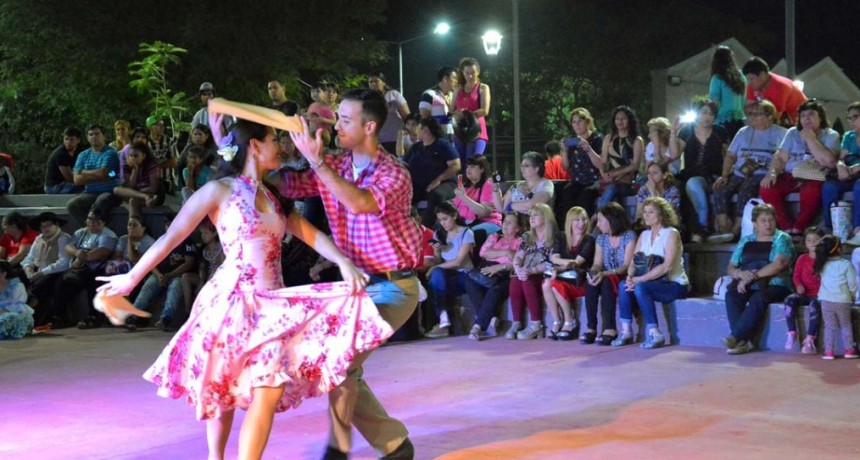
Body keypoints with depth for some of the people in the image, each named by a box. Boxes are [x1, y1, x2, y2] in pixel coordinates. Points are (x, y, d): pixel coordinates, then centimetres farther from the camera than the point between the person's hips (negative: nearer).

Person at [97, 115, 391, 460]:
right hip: (232, 300, -5)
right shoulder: (220, 190, -2)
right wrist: (131, 278, 1)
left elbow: (310, 234, 10)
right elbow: (172, 237, -1)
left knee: (270, 389, -8)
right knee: (221, 389, 5)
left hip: (270, 305, 5)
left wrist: (343, 261, -8)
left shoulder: (272, 196, 17)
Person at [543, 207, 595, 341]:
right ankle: (556, 321, -18)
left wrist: (559, 268, -27)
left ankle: (569, 321, -13)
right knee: (546, 284, -26)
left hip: (581, 281, -4)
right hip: (564, 279, 4)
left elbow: (578, 262, -14)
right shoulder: (561, 238, 11)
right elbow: (554, 258, -6)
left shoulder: (589, 240, -2)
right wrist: (567, 262, -28)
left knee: (555, 284, -29)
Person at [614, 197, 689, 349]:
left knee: (641, 287, -31)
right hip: (655, 283, 7)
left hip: (675, 284, -7)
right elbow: (634, 261, 5)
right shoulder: (644, 235, 12)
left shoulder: (671, 234, -10)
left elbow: (667, 266, -22)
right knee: (623, 285, -17)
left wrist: (640, 279, -25)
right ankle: (625, 332, -16)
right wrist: (630, 276, -18)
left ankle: (654, 333, -24)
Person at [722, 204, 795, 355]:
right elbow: (730, 268, 13)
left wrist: (752, 276, -18)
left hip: (775, 286, -4)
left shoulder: (782, 239, 4)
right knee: (731, 295, -27)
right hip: (749, 287, 4)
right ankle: (744, 341, -34)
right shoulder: (745, 241, 18)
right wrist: (741, 273, -11)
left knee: (758, 298, -36)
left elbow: (778, 264, -13)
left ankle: (735, 337, -37)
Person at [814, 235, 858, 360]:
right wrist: (853, 296, 12)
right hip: (843, 300, -2)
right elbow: (852, 283, -2)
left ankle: (828, 351, 4)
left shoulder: (822, 265, 2)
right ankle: (849, 350, 15)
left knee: (829, 326, 7)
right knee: (846, 326, 13)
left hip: (826, 301, 2)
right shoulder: (846, 264, -6)